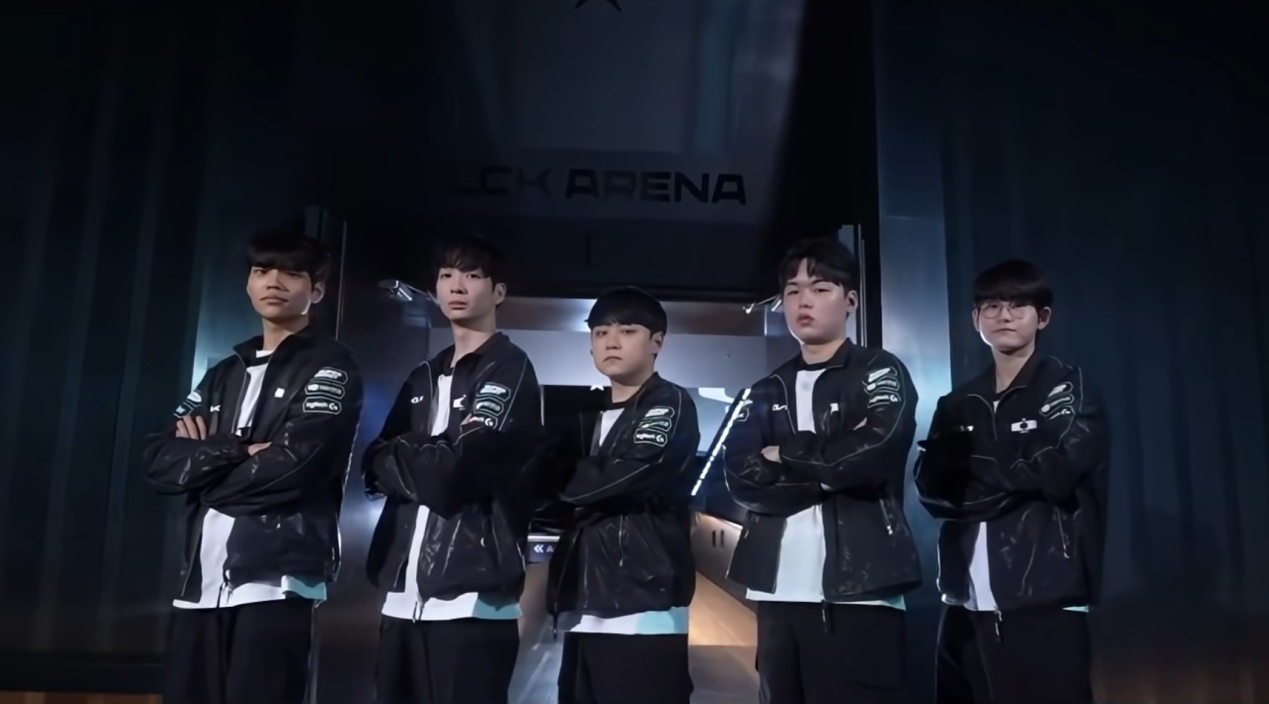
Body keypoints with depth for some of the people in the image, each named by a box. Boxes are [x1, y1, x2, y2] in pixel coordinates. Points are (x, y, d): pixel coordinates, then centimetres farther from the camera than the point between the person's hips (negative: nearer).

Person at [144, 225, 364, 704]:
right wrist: (234, 452, -8)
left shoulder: (330, 368, 1)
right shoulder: (225, 372, 19)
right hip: (201, 578, 6)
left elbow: (291, 465, -13)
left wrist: (205, 461, 1)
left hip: (277, 578, -6)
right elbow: (159, 462, 9)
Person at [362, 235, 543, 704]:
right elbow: (375, 466, 9)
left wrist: (400, 458, 0)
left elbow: (458, 472, -15)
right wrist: (425, 464, -8)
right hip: (404, 592, 7)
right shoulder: (423, 378, 19)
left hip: (472, 594, -6)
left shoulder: (509, 370, -3)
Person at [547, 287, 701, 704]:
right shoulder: (588, 413, 20)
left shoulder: (670, 405, -2)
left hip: (644, 603, -7)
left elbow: (622, 479, -17)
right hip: (583, 606, 7)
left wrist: (568, 482, -2)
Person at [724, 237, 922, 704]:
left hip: (858, 589, -4)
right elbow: (741, 479, 1)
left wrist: (786, 454, -3)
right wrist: (824, 476, -10)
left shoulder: (880, 372, 4)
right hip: (777, 591, 4)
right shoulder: (765, 393, 16)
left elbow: (872, 453, -14)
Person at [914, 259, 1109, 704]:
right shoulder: (958, 405, 16)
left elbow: (1057, 471, -12)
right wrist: (1004, 487, -12)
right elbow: (930, 487, 3)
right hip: (966, 601, 4)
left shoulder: (1067, 387, 5)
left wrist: (973, 474, -2)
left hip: (1044, 600, -4)